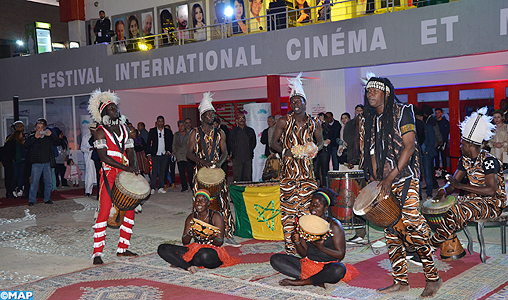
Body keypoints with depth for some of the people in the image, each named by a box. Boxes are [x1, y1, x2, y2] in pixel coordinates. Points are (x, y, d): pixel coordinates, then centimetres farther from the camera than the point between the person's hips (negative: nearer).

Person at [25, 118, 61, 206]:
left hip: (47, 163, 3)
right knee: (34, 182, -5)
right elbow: (26, 145, -11)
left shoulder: (48, 137, 11)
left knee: (49, 182, 6)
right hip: (37, 163, -3)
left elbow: (57, 143, 3)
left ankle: (47, 199, 18)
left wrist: (51, 135, -11)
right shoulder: (32, 137, 5)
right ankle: (31, 200, 2)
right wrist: (35, 137, -20)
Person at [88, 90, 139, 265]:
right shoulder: (100, 132, -4)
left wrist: (132, 167, -6)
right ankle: (97, 253, -6)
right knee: (104, 211, -11)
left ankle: (122, 248, 18)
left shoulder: (124, 128, 15)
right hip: (109, 173, -7)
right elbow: (104, 157, -14)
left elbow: (130, 150, 14)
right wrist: (126, 168, -19)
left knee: (130, 209, 6)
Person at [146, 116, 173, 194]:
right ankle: (153, 188, -2)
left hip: (164, 155, 2)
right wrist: (149, 154, -2)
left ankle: (160, 188, 10)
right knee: (154, 171, -6)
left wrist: (168, 151, 0)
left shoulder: (168, 132, 10)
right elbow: (148, 143, 5)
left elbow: (171, 143, 14)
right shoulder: (152, 131, 5)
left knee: (163, 171, 4)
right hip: (155, 155, -2)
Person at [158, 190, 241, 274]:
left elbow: (220, 242, -8)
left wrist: (211, 237, -31)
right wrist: (190, 234, -20)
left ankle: (180, 263, -15)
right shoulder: (191, 217, 8)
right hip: (195, 249, 5)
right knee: (162, 248, -13)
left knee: (204, 255, -44)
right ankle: (189, 267, -29)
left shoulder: (216, 216, -5)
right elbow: (184, 242, 4)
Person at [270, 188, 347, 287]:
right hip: (308, 263, 5)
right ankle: (316, 280, -19)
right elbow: (304, 254, 7)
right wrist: (297, 243, -15)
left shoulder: (334, 225, -5)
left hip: (327, 266, -5)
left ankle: (301, 282, -21)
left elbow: (340, 255, -10)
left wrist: (321, 247, -24)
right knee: (275, 259, -9)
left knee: (340, 269, -40)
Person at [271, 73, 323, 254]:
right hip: (289, 169, -2)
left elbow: (320, 141, 21)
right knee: (288, 204, -4)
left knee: (306, 204, 0)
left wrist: (315, 149, -1)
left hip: (307, 170, 2)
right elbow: (274, 142, 5)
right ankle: (289, 243, 1)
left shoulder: (314, 123, 9)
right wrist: (284, 151, -13)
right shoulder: (284, 122, 3)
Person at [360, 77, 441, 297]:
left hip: (405, 179, -6)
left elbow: (409, 147, -11)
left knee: (412, 227, -12)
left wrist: (391, 177, -16)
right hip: (383, 182, 6)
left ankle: (433, 277, 4)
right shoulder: (368, 121, 14)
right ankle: (400, 281, 13)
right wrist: (375, 181, 3)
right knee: (391, 231, 5)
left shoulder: (401, 112, -4)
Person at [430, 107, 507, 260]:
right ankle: (453, 249, -12)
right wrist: (444, 190, -17)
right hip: (473, 199, 8)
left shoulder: (489, 160, -18)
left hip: (492, 203, -8)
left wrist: (461, 186, -30)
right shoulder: (465, 159, 7)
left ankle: (433, 244, -18)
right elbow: (453, 181, 7)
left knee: (457, 211, -32)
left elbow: (491, 190, -28)